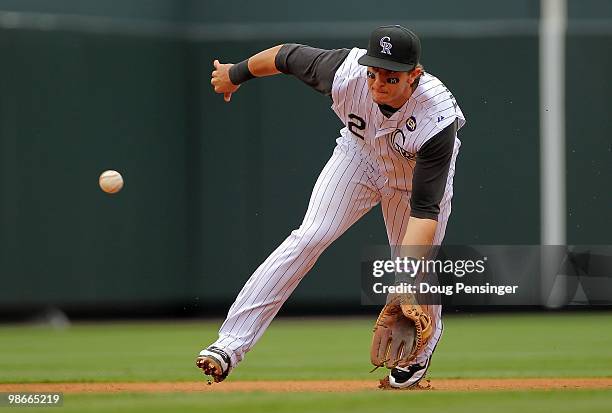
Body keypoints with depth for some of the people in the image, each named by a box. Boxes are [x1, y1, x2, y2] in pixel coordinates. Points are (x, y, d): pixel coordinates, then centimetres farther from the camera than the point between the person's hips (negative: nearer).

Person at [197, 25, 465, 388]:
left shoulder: (438, 118, -41)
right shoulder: (346, 72, -36)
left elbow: (425, 209, -41)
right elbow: (287, 56, -14)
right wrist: (236, 74, 5)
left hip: (417, 173, -1)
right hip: (360, 154, 1)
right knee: (309, 238, -16)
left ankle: (420, 351, 36)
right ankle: (231, 343, -20)